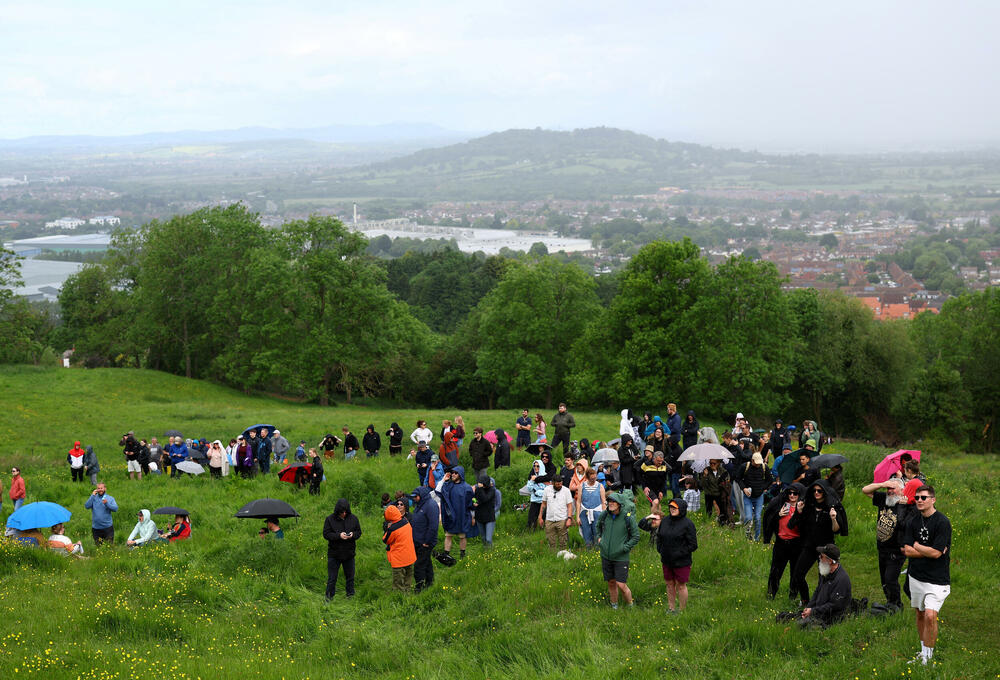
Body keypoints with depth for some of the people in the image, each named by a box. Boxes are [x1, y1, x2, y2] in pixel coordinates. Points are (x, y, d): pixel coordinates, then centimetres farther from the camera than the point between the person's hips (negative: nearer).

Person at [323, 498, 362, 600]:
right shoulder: (330, 519, -7)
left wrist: (353, 534, -17)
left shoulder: (353, 519, 0)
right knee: (332, 577, 4)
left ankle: (350, 595, 26)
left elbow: (359, 532, 6)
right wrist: (338, 535, -24)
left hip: (349, 553, 2)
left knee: (350, 576, 13)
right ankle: (329, 597, 15)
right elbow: (326, 534, -10)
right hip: (334, 553, -2)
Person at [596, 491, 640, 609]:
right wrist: (599, 538, 8)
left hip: (621, 557, -4)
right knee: (611, 583, 13)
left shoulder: (628, 518, -12)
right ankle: (614, 606, 31)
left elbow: (636, 537, -4)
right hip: (606, 556, 4)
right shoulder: (604, 515, -1)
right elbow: (598, 527, 22)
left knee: (621, 585, -8)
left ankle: (630, 606, 14)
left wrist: (624, 548, -12)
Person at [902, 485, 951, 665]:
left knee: (930, 616, -17)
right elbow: (907, 551, -1)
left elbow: (936, 553, -18)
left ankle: (928, 657, -6)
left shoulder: (942, 522, -13)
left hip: (936, 579, -6)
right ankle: (923, 651, 28)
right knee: (920, 615, 14)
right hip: (916, 576, 6)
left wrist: (917, 546, -5)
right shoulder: (913, 521, 5)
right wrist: (928, 551, -11)